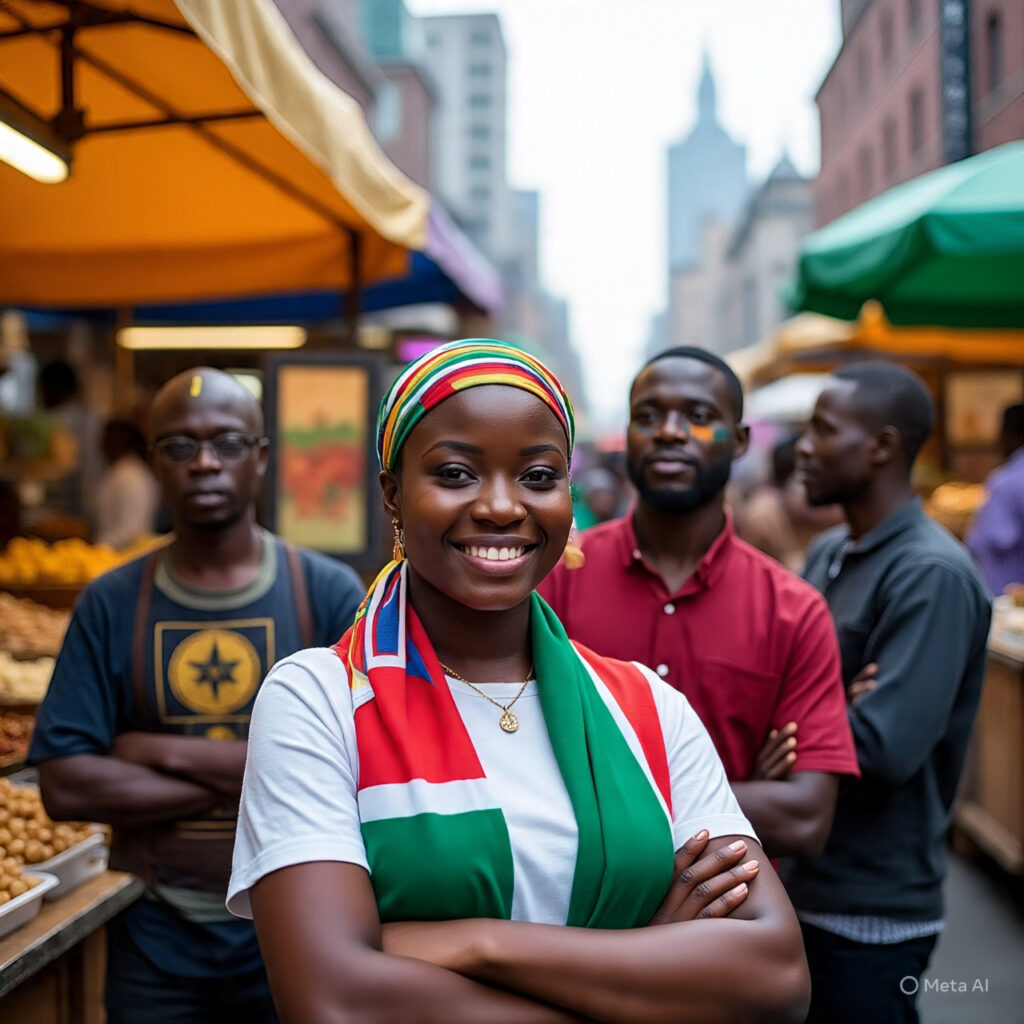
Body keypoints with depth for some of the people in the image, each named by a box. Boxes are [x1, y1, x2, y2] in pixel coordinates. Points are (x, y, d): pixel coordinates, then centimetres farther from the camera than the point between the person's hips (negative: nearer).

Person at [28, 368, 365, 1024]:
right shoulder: (110, 606, -3)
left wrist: (163, 752, -16)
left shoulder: (330, 594, -7)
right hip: (155, 936, 1)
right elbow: (65, 787, -10)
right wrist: (263, 778, -15)